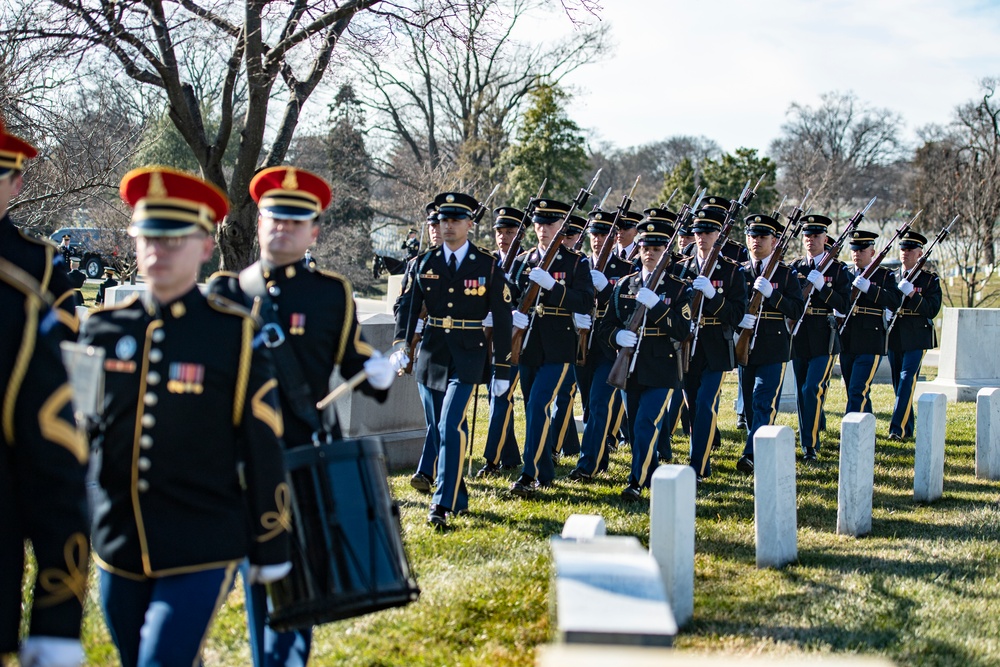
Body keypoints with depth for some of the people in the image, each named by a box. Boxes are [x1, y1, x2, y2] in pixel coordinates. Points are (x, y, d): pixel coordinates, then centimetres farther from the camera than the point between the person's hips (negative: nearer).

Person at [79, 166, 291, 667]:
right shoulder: (103, 329, 3)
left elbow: (262, 447, -3)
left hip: (202, 552, -4)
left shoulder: (234, 333, -6)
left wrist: (271, 549, 0)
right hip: (118, 547, 5)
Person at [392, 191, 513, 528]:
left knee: (451, 427, -16)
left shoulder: (488, 267, -1)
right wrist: (400, 346, -12)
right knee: (439, 431, 10)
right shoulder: (423, 263, 6)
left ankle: (443, 504, -15)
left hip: (467, 358, -4)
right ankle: (458, 495, 24)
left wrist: (502, 370, -2)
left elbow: (502, 320, 0)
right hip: (431, 355, 4)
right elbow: (408, 307, 4)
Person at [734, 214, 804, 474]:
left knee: (764, 403, -12)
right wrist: (737, 318, -12)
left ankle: (751, 455, -18)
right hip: (746, 347, 4)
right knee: (750, 405, 10)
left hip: (773, 349, -4)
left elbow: (797, 310, -7)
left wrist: (771, 293, -20)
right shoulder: (739, 272, 9)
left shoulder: (786, 274, 1)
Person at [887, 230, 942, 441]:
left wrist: (912, 294, -21)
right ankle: (908, 428, 19)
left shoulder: (930, 279, 0)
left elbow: (932, 310, -9)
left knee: (907, 381, -13)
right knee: (898, 383, 9)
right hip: (894, 337, 5)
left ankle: (898, 428, -16)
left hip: (916, 338, -5)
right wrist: (886, 311, -8)